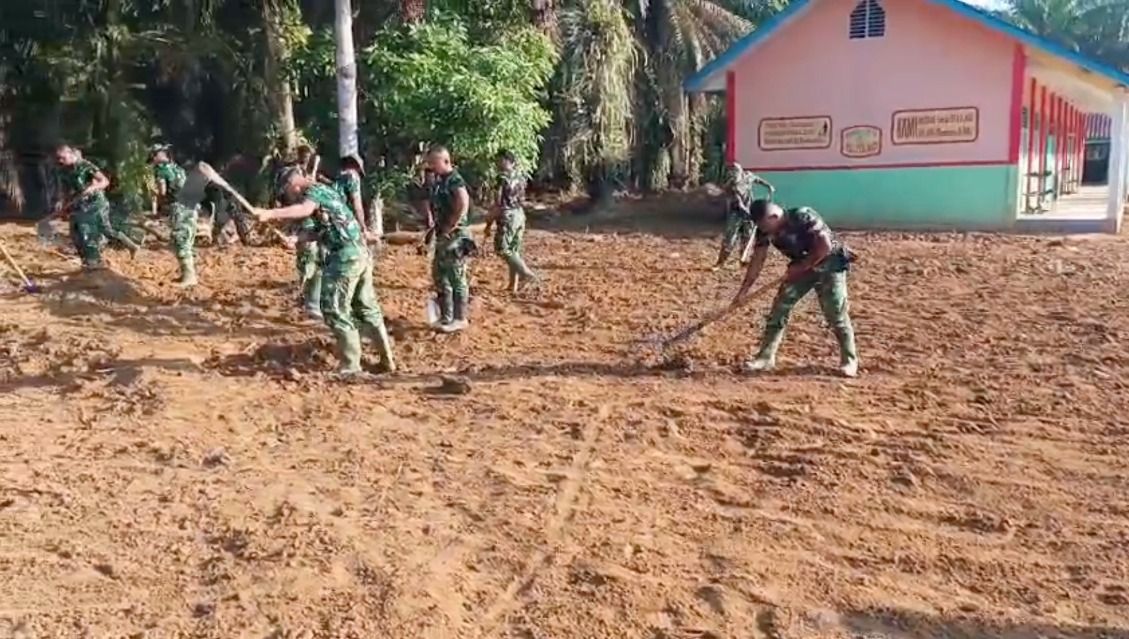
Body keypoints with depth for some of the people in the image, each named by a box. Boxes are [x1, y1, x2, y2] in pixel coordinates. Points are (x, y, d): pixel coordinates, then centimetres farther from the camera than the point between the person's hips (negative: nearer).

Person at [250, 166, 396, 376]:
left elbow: (304, 209, -29)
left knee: (336, 311, -3)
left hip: (344, 257, -10)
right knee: (367, 308, 17)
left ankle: (351, 367, -1)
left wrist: (271, 214, -40)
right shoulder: (325, 191, 22)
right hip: (360, 254, 10)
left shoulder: (314, 191, -5)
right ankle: (388, 359, 23)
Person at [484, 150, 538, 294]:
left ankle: (526, 272, -16)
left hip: (508, 217, -8)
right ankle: (513, 284, 10)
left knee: (502, 248, -4)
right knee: (514, 250, 10)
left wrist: (489, 223, -10)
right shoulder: (520, 178, 12)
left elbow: (499, 203, -15)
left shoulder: (503, 178, -12)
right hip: (520, 216, 8)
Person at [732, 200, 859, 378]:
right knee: (779, 307, -3)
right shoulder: (765, 230, -12)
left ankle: (849, 360, 5)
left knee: (836, 313, -10)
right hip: (801, 266, 6)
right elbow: (757, 261, -7)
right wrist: (743, 291, -10)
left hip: (830, 264, -6)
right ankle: (766, 357, 3)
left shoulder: (803, 217, -30)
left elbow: (825, 246, -29)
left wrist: (800, 268, -26)